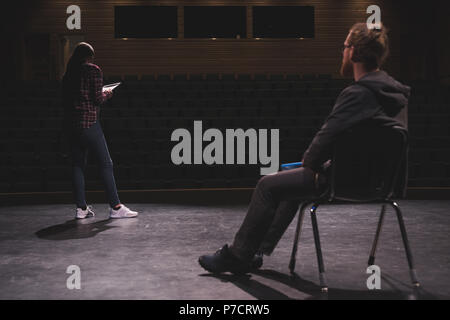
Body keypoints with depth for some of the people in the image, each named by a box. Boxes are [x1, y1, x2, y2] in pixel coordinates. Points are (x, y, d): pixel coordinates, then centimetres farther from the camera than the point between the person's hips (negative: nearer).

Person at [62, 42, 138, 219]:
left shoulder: (68, 74, 13)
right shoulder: (94, 70, -3)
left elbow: (66, 99, 12)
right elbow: (97, 99, -10)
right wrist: (107, 94, 10)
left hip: (70, 123, 6)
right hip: (88, 122, -6)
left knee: (77, 164, 10)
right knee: (105, 163, -1)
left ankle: (81, 208, 11)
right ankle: (115, 206, 0)